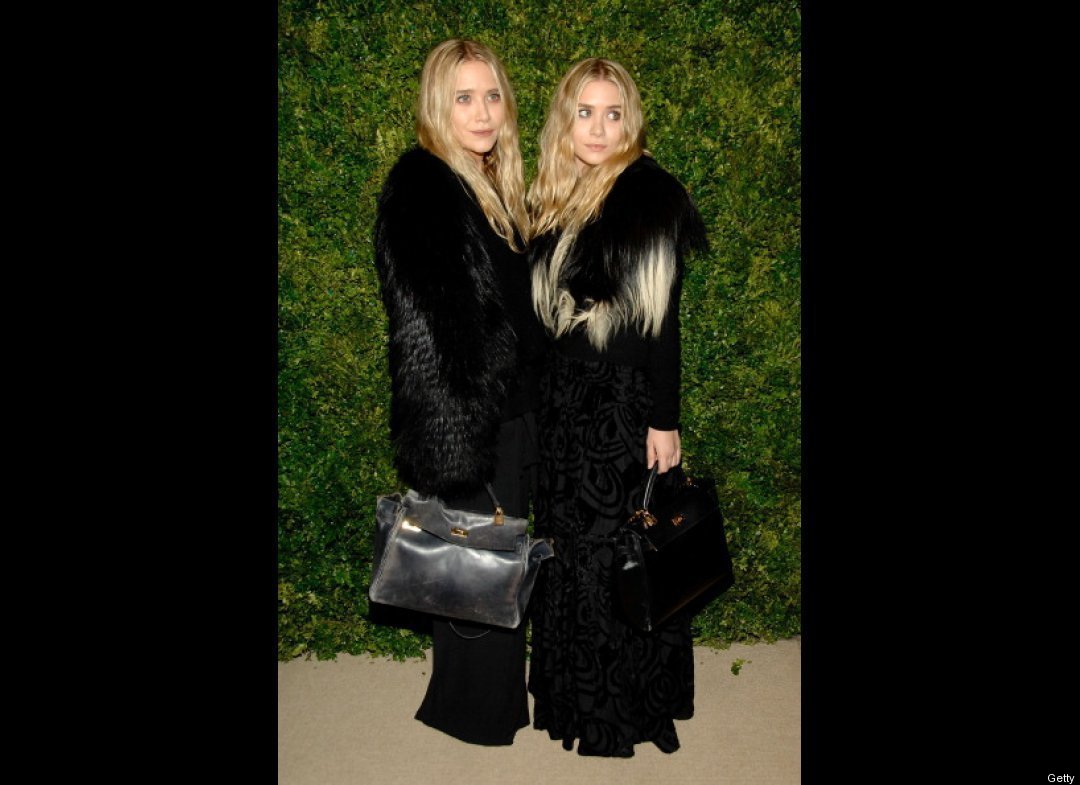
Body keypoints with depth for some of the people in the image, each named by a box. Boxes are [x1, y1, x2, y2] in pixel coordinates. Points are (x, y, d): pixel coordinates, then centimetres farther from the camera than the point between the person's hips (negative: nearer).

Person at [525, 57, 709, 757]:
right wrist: (545, 401, 12)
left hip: (625, 404, -6)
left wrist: (664, 419, -14)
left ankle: (631, 705, 24)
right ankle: (578, 690, 34)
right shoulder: (560, 200, 10)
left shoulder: (648, 195, -9)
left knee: (619, 551, 4)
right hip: (566, 403, 7)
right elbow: (547, 310, 12)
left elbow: (661, 316, -13)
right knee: (572, 546, 14)